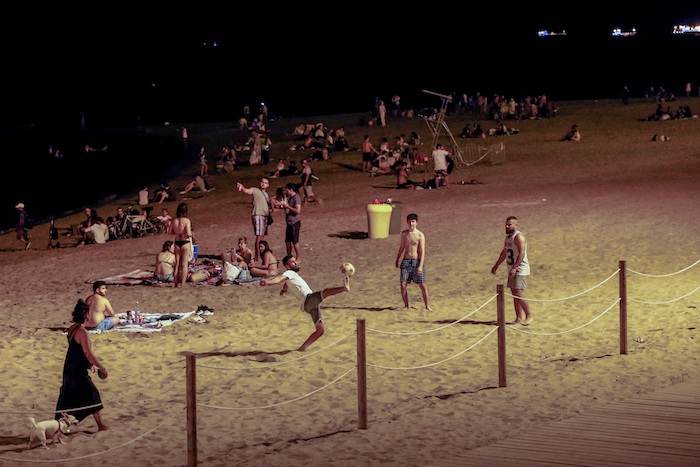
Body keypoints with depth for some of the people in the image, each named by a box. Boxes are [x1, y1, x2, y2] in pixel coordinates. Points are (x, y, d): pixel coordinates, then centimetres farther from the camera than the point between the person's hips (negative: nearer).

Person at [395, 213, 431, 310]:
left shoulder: (420, 235, -7)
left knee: (422, 285, 1)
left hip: (417, 261, -3)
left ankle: (427, 305, 16)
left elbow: (422, 251, -9)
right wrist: (397, 259, 23)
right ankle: (406, 305, 13)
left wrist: (420, 266, -16)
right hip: (406, 261, 3)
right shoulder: (404, 234, 5)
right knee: (403, 285, -3)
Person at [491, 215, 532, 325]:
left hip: (520, 270, -9)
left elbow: (522, 254, -24)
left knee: (518, 294, -14)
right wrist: (496, 266, 27)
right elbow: (504, 252, 26)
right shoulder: (508, 237, 14)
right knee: (514, 295, 7)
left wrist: (514, 268, -31)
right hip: (512, 270, 9)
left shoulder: (519, 237, -15)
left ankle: (529, 316, -3)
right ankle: (519, 319, 10)